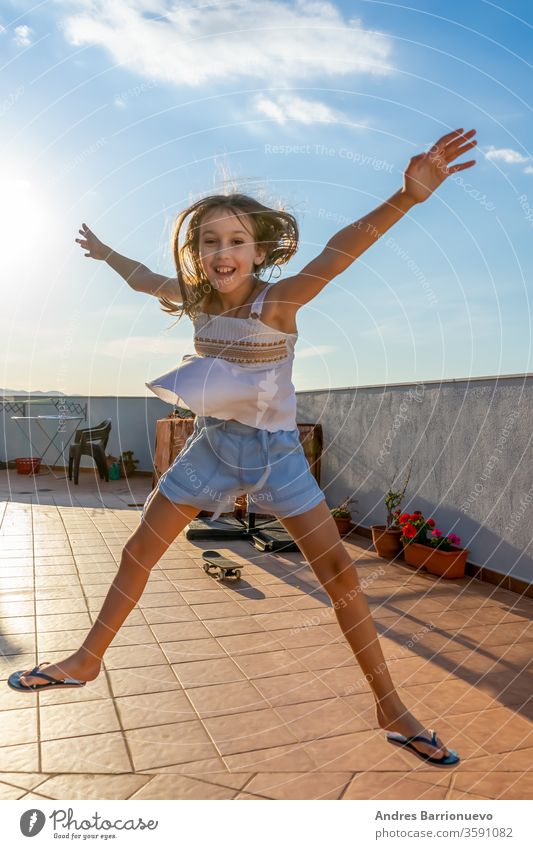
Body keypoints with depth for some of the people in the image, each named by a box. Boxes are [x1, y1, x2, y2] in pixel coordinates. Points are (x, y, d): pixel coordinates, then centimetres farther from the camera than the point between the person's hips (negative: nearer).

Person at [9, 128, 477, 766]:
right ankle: (86, 661, 32)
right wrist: (104, 252, 34)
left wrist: (406, 196, -51)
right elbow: (145, 278, 18)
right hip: (211, 445, 4)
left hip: (275, 449, -4)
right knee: (139, 551, 10)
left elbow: (339, 250, -36)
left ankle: (391, 709, 11)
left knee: (339, 571, -6)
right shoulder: (196, 299, -4)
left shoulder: (277, 301, -18)